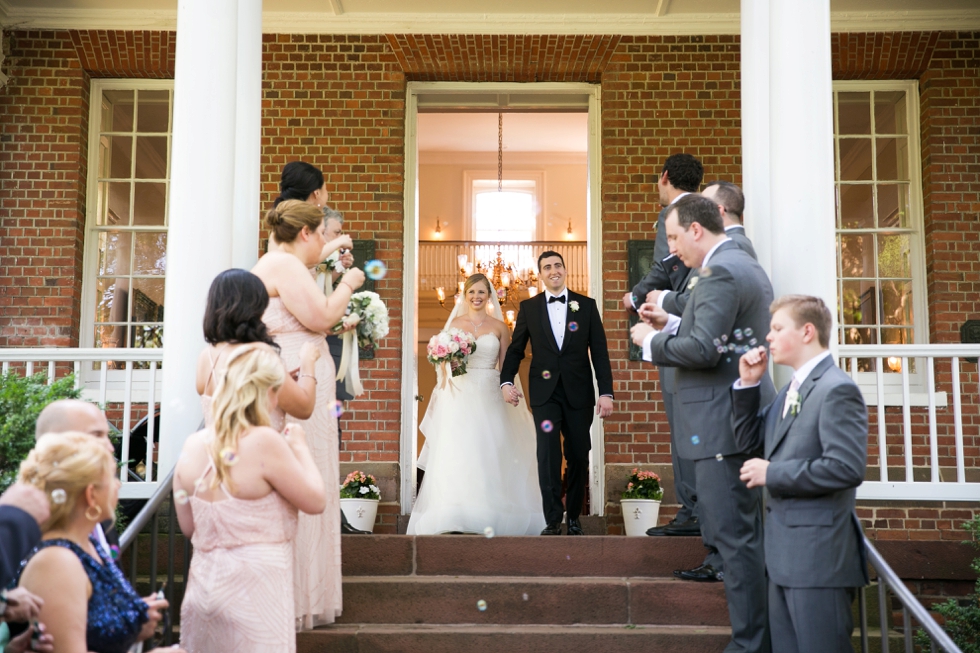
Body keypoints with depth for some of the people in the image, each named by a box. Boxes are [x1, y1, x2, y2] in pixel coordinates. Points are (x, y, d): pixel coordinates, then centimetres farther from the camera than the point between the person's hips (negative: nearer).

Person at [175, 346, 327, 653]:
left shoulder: (192, 447, 1)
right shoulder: (264, 442, -18)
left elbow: (188, 527, 9)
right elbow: (315, 501, -10)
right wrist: (299, 448, 3)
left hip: (204, 584, 6)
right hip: (254, 590, -6)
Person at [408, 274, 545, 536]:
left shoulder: (499, 326, 6)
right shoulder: (455, 323, 8)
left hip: (489, 394, 0)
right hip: (460, 393, 0)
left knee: (490, 452, -1)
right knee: (457, 453, -4)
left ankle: (490, 515, 8)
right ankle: (455, 516, 0)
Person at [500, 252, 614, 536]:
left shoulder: (587, 305, 4)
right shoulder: (528, 307, 6)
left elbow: (599, 352, 2)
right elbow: (516, 349, 8)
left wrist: (606, 392, -5)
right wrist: (506, 381, -8)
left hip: (579, 392, 1)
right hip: (545, 392, -1)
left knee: (578, 456, 7)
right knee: (548, 454, -10)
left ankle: (574, 517, 22)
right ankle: (553, 520, -3)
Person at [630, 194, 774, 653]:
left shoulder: (720, 272, -16)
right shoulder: (745, 266, 17)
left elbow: (703, 349, -23)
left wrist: (651, 341, -8)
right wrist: (670, 324, 12)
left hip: (722, 424, -11)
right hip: (744, 417, 11)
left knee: (733, 534, -4)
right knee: (746, 532, 18)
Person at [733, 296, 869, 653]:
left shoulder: (836, 389, -14)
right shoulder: (792, 390, 15)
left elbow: (846, 467, -24)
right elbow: (749, 440, 18)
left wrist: (772, 474, -17)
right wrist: (747, 385, 6)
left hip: (817, 556, -9)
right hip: (785, 555, 10)